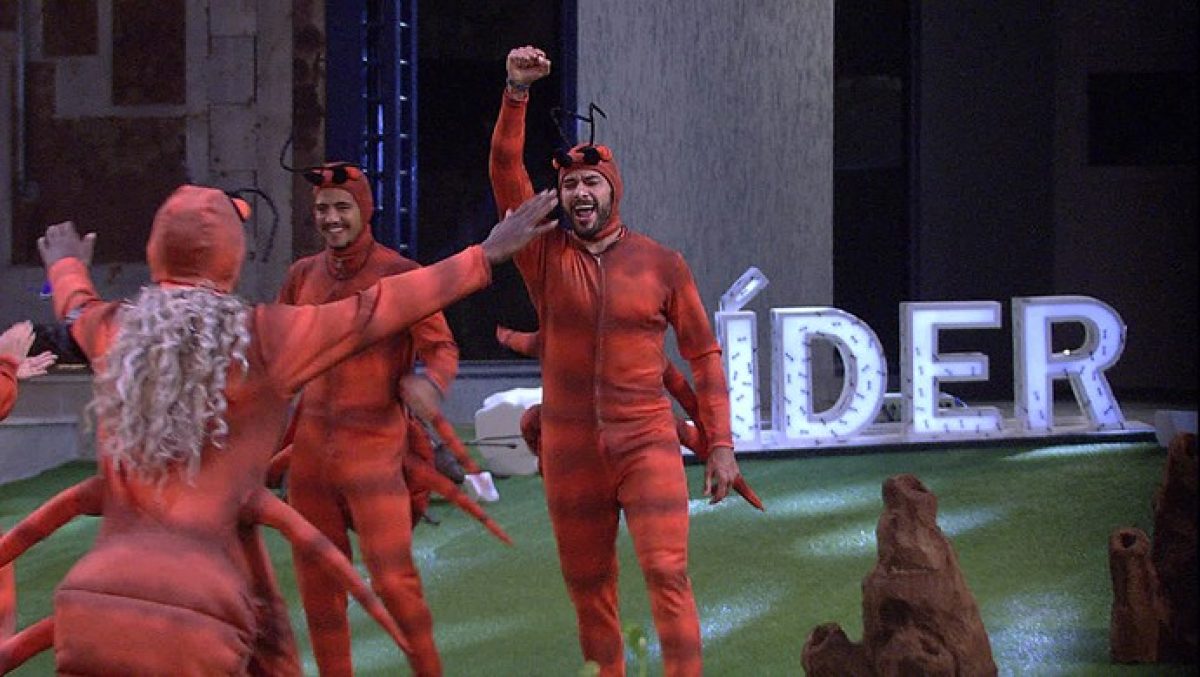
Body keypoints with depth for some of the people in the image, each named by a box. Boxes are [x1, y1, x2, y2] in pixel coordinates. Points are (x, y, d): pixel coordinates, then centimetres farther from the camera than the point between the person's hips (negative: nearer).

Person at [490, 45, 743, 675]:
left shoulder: (661, 264, 0)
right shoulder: (546, 255, 2)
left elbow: (703, 353, 5)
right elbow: (505, 171, -9)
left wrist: (721, 443, -1)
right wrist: (517, 91, -22)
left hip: (647, 444, -2)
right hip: (570, 450, 2)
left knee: (667, 574, -15)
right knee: (588, 589, 8)